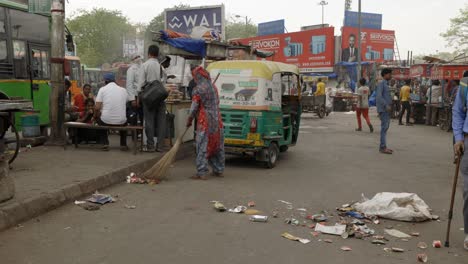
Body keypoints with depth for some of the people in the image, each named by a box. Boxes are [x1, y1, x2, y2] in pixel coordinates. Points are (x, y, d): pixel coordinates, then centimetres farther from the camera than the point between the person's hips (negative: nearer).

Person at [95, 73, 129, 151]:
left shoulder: (102, 89, 1)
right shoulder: (123, 90, 9)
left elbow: (97, 108, -5)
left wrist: (95, 115, 15)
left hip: (106, 121, -2)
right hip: (120, 121, 2)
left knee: (99, 118, 34)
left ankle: (105, 144, 24)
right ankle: (123, 145, 29)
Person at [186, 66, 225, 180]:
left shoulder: (198, 89, -9)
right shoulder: (213, 87, 11)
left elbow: (194, 107, -9)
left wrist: (189, 120, 2)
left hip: (205, 121, -6)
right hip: (217, 120, 7)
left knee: (203, 147, -3)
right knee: (217, 146, 13)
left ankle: (201, 173, -4)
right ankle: (219, 170, 20)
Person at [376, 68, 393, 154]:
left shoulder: (386, 84, 20)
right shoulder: (381, 83, -9)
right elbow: (378, 96, -20)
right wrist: (386, 105, -24)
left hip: (387, 109, 9)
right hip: (383, 109, -9)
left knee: (386, 127, 9)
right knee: (384, 127, -11)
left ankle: (383, 146, 12)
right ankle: (383, 147, -11)